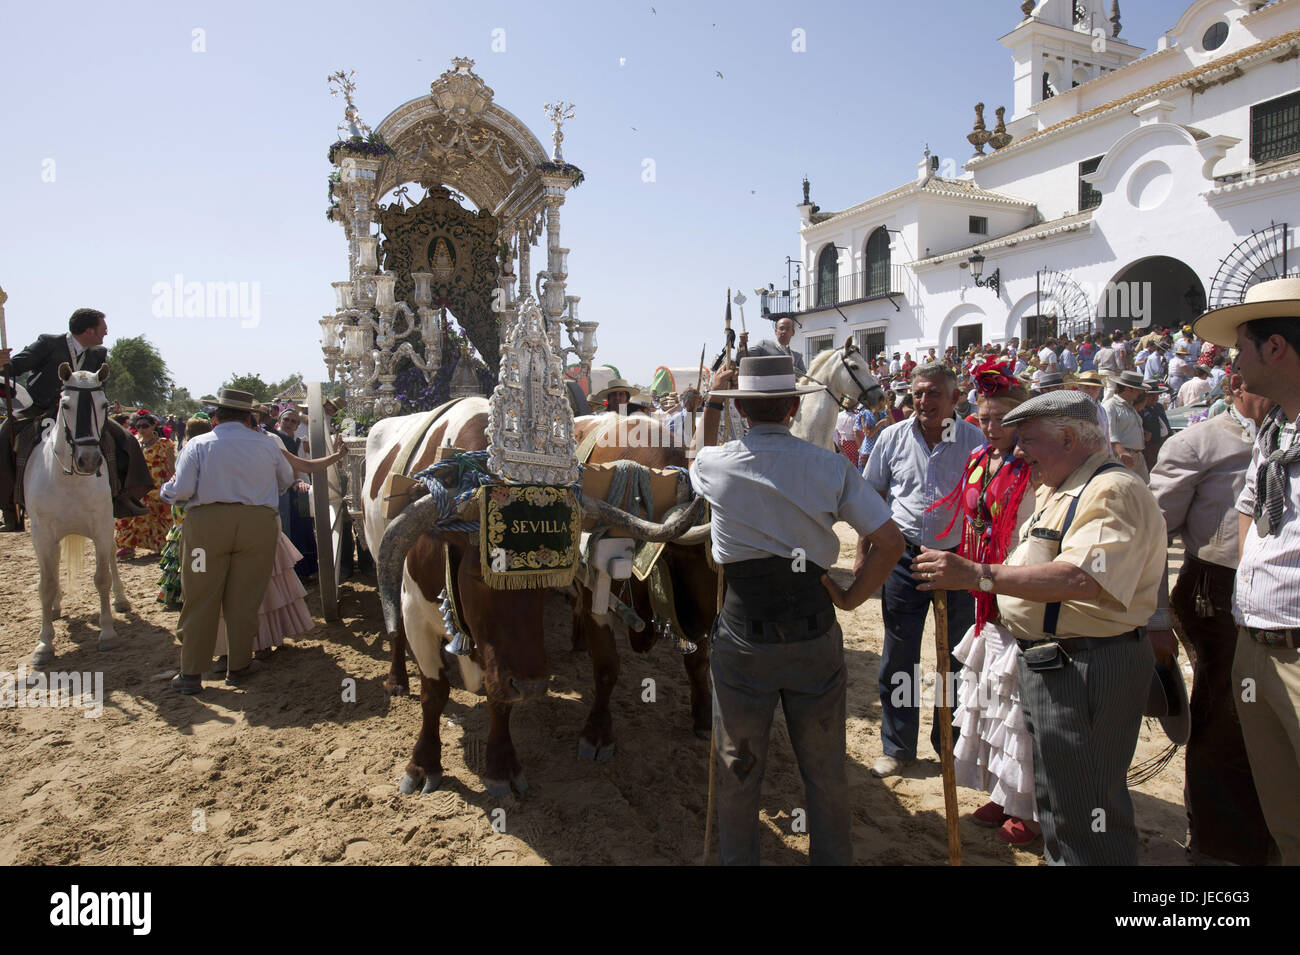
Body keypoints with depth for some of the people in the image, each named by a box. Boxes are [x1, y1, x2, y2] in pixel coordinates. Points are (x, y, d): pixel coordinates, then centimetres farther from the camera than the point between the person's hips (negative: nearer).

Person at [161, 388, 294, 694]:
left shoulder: (198, 445, -1)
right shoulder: (267, 444, 5)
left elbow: (182, 490, -7)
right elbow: (287, 479, 18)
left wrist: (167, 490, 15)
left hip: (206, 522, -1)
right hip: (258, 523, 1)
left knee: (201, 599, 7)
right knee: (244, 599, 9)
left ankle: (191, 673, 14)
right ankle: (238, 667, 19)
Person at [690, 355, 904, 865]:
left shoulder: (716, 465, -6)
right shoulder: (830, 466, -7)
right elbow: (890, 541, -6)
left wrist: (711, 403, 29)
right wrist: (851, 596, 4)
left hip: (743, 640, 0)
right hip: (815, 636, 1)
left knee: (739, 770, 17)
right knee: (825, 770, 19)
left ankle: (737, 858, 34)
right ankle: (831, 857, 36)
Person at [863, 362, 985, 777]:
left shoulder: (973, 439, -1)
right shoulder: (893, 438, 0)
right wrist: (863, 554, 2)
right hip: (904, 558, 0)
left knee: (958, 657, 11)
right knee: (898, 658, 7)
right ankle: (897, 747, 23)